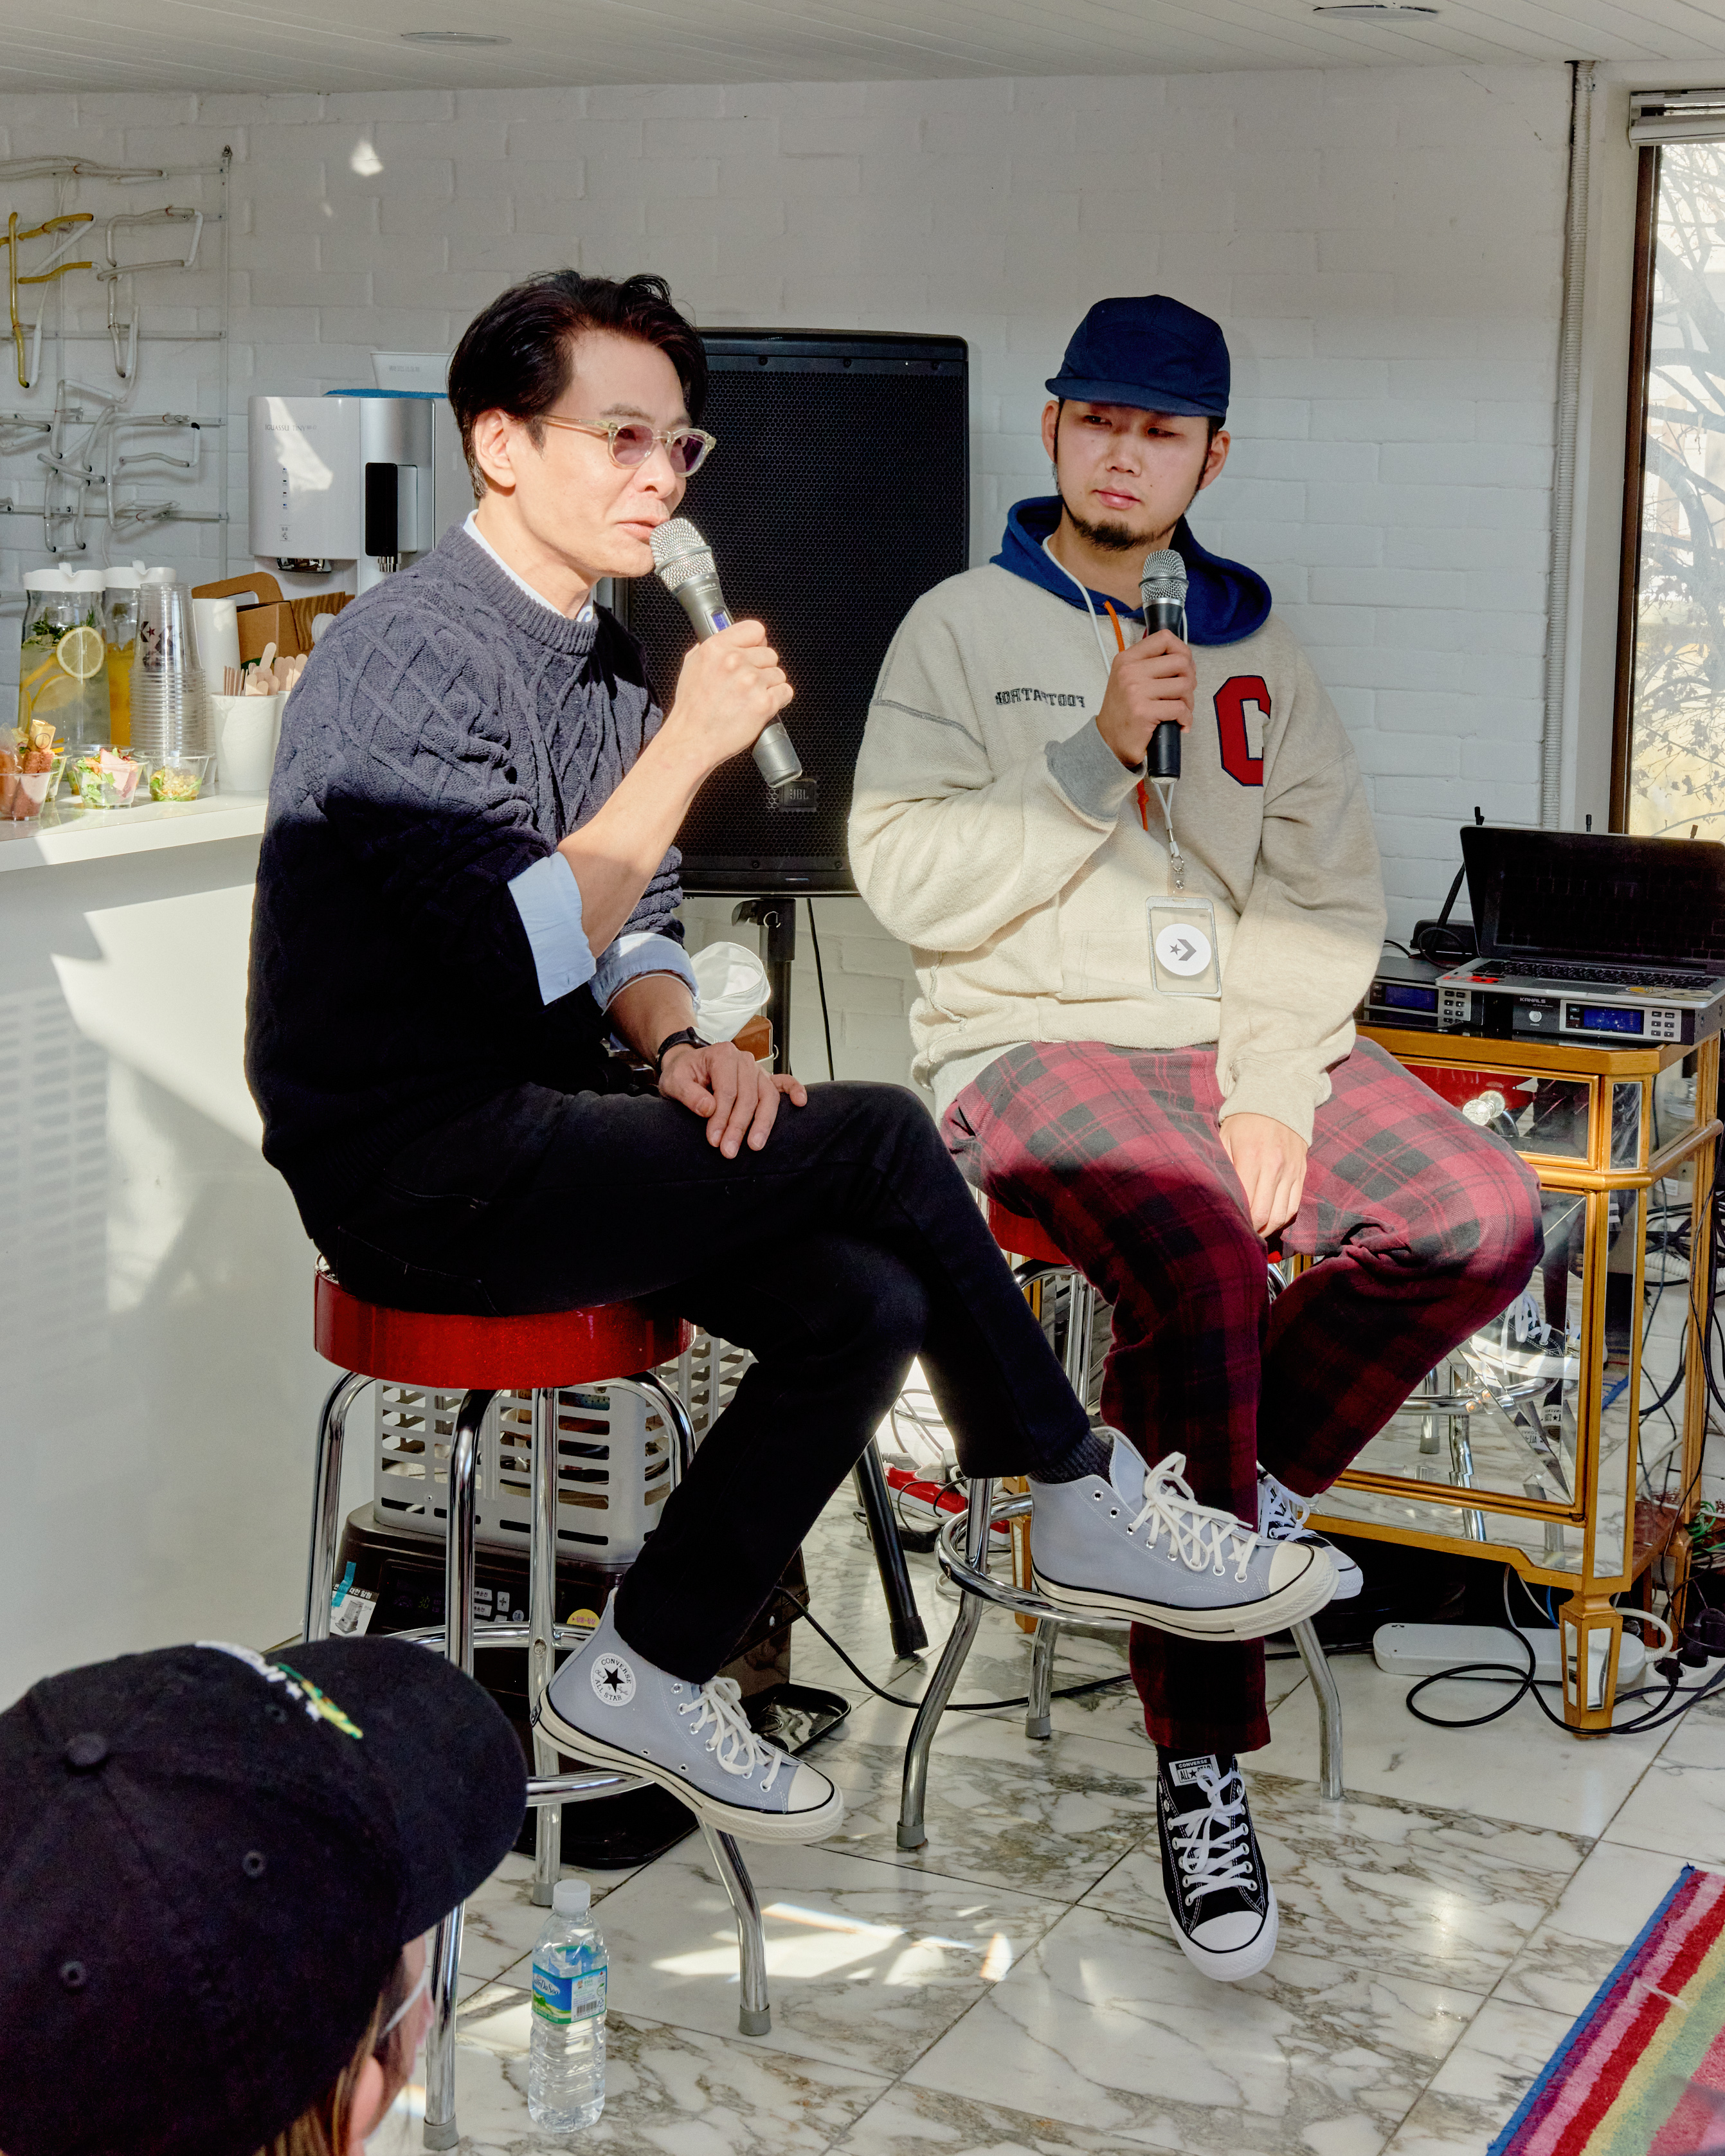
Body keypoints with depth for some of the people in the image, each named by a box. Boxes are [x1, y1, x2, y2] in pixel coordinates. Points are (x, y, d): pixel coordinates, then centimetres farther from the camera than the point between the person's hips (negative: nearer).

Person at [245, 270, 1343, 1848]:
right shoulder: (407, 658, -16)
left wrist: (674, 1044, -4)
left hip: (530, 1130, 9)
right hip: (410, 1173, -9)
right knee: (878, 1142, -17)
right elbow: (527, 952, -25)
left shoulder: (603, 657, 13)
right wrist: (687, 746, -22)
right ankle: (1081, 1508, -1)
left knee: (868, 1305, -13)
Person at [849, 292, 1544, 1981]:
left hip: (1251, 1037, 4)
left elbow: (1329, 894, 9)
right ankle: (1200, 1759, -21)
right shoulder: (964, 631, 6)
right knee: (1200, 1259, -33)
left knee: (1486, 1221, -20)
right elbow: (911, 878, -6)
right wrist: (1101, 753, -14)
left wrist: (1273, 1088, -7)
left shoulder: (1255, 649, 17)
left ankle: (1250, 1486, 3)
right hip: (1035, 1039, -4)